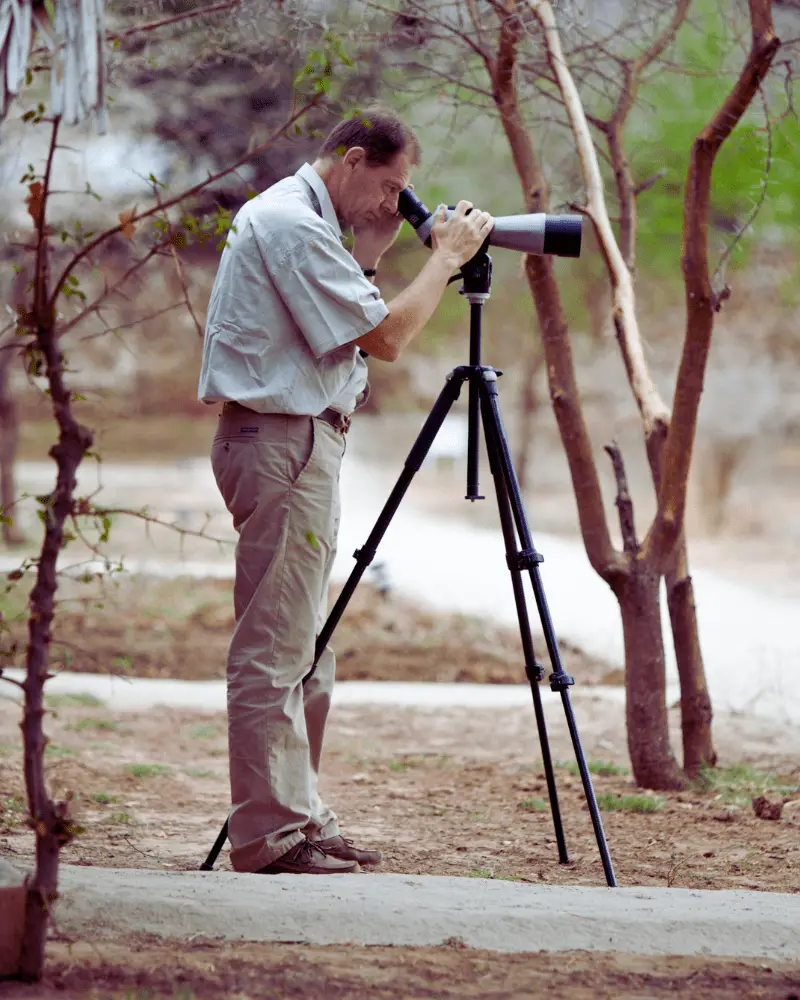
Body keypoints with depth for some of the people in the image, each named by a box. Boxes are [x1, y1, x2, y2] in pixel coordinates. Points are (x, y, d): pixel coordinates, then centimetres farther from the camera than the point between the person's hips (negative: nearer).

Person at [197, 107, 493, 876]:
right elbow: (385, 336, -17)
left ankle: (299, 820, 19)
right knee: (273, 652, -9)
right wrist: (447, 256, -7)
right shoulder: (291, 223, -15)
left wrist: (377, 249, 10)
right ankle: (269, 836, -8)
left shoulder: (297, 218, 17)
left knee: (301, 649, 14)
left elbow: (349, 322, 18)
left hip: (301, 440, 11)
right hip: (282, 442, -11)